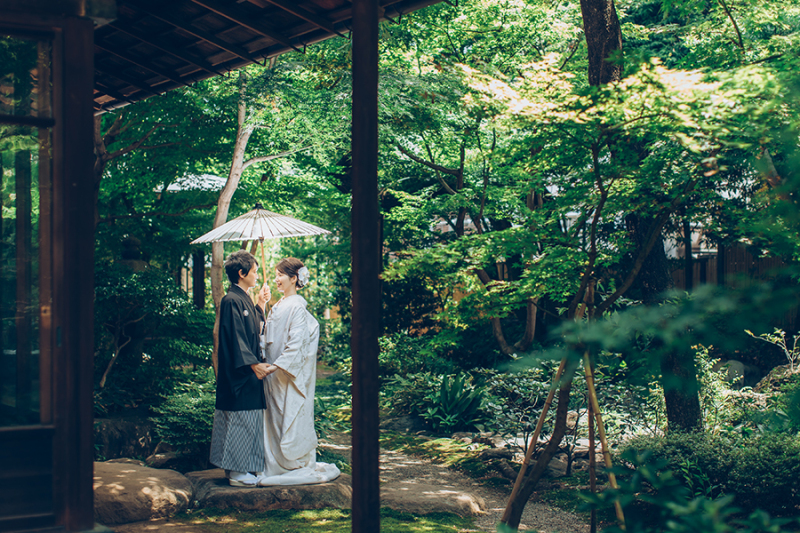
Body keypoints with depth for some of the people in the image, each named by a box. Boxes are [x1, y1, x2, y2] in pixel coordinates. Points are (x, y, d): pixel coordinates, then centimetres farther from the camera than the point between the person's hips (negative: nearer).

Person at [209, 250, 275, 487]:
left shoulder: (245, 300, 15)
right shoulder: (231, 301, -15)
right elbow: (236, 337, -21)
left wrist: (261, 305, 18)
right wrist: (253, 364, -25)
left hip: (250, 371, 10)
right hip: (237, 372, -10)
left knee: (250, 420, 13)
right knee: (239, 419, -4)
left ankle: (247, 467, 20)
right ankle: (237, 472, 2)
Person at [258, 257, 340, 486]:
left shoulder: (297, 307, -13)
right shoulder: (278, 306, 14)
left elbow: (296, 342, -19)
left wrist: (277, 365, -21)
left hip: (291, 373, -8)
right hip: (275, 372, 8)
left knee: (291, 417, -2)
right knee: (275, 417, 10)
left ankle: (300, 465, 6)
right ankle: (277, 465, 16)